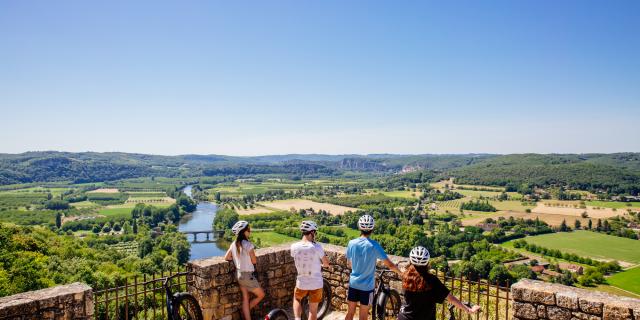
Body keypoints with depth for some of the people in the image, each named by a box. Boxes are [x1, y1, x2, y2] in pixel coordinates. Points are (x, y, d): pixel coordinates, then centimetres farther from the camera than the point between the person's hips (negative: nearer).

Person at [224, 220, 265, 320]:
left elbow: (226, 258, 3)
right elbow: (254, 261, -14)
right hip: (248, 275, -7)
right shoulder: (248, 244, -22)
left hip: (238, 274, 7)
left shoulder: (234, 244, 0)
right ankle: (245, 312, 20)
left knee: (245, 299, 15)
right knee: (261, 295, 12)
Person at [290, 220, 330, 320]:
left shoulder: (294, 247, -11)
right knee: (313, 310, 15)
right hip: (316, 284, -2)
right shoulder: (317, 247, -19)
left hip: (301, 283, 2)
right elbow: (327, 264, -5)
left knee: (297, 299, 31)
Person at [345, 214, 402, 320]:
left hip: (353, 283, 3)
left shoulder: (352, 243, -7)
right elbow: (390, 265, -13)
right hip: (367, 286, -3)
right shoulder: (374, 245, -18)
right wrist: (401, 273, 5)